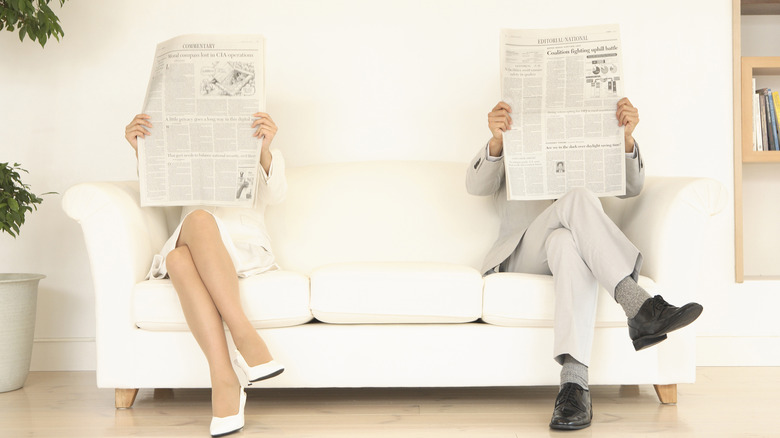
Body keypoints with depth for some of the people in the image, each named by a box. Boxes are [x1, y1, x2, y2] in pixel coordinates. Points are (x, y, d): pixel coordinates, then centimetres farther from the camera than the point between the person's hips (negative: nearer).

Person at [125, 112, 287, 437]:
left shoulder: (264, 156, 25)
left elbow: (275, 194, 2)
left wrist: (264, 148, -18)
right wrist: (141, 150, -9)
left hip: (246, 250, -1)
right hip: (192, 251, 1)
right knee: (198, 219, -37)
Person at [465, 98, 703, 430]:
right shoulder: (507, 153, 23)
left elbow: (631, 187, 11)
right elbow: (476, 186, 0)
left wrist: (626, 137, -8)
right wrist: (496, 140, -20)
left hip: (572, 248, 1)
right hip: (522, 257, -1)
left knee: (566, 241, -39)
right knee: (578, 198, -32)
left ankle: (574, 383, -54)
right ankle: (640, 308, -48)